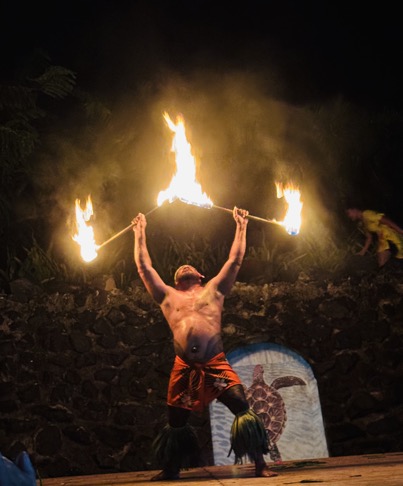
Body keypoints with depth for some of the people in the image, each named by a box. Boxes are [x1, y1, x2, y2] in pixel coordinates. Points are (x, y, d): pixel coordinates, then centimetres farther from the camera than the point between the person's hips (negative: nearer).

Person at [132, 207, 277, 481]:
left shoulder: (214, 290, 18)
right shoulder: (168, 296, 19)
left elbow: (235, 260, 20)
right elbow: (144, 267, 22)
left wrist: (241, 226, 22)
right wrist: (140, 233, 26)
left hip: (216, 364, -1)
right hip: (184, 367, 2)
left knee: (243, 409, -14)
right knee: (176, 420, 8)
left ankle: (260, 463, -8)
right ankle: (171, 469, 25)